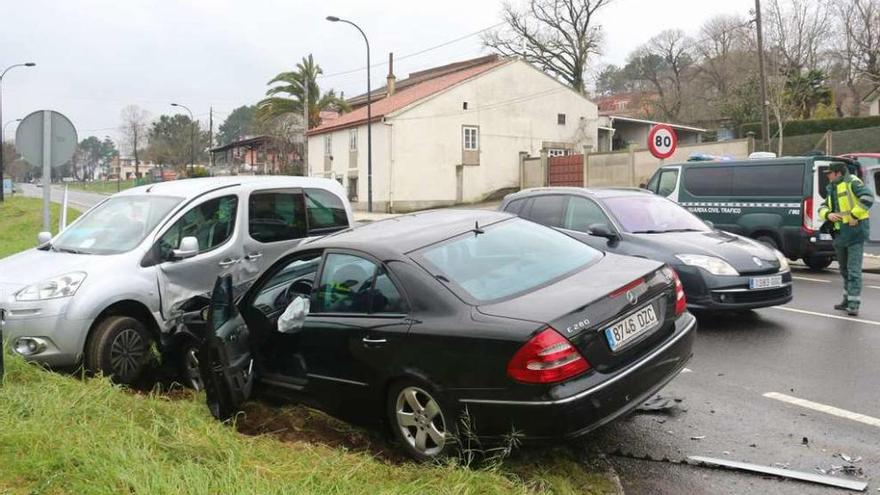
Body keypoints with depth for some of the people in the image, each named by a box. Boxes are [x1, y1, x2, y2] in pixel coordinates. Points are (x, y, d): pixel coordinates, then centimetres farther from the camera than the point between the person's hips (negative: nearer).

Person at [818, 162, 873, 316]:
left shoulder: (852, 182, -9)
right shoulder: (832, 189, 16)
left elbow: (868, 197, -22)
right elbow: (822, 208, 13)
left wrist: (855, 215, -22)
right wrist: (828, 214, -9)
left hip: (855, 231, -9)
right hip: (840, 233, 9)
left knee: (853, 269, -10)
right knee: (844, 270, 17)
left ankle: (854, 305, -11)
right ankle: (848, 300, 29)